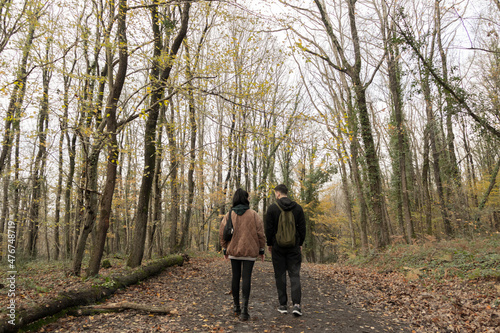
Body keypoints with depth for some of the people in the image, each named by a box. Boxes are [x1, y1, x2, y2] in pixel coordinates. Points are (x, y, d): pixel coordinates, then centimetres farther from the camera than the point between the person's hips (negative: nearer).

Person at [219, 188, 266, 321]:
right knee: (246, 278, -1)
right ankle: (244, 310, -7)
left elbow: (222, 233, 2)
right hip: (250, 251, -2)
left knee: (235, 278, 13)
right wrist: (261, 250, 5)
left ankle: (236, 308, 22)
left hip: (233, 250, 2)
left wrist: (225, 249, 12)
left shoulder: (229, 215, 1)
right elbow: (260, 233, -4)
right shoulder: (253, 214, -4)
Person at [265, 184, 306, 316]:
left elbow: (269, 228, -5)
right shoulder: (298, 208, 2)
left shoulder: (272, 208, -6)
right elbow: (302, 228, 3)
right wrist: (300, 243, 14)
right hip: (294, 246, 2)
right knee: (294, 275, 5)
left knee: (280, 275, 7)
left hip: (278, 247, -1)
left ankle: (283, 305, 12)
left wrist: (269, 244, 7)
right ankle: (296, 304, -8)